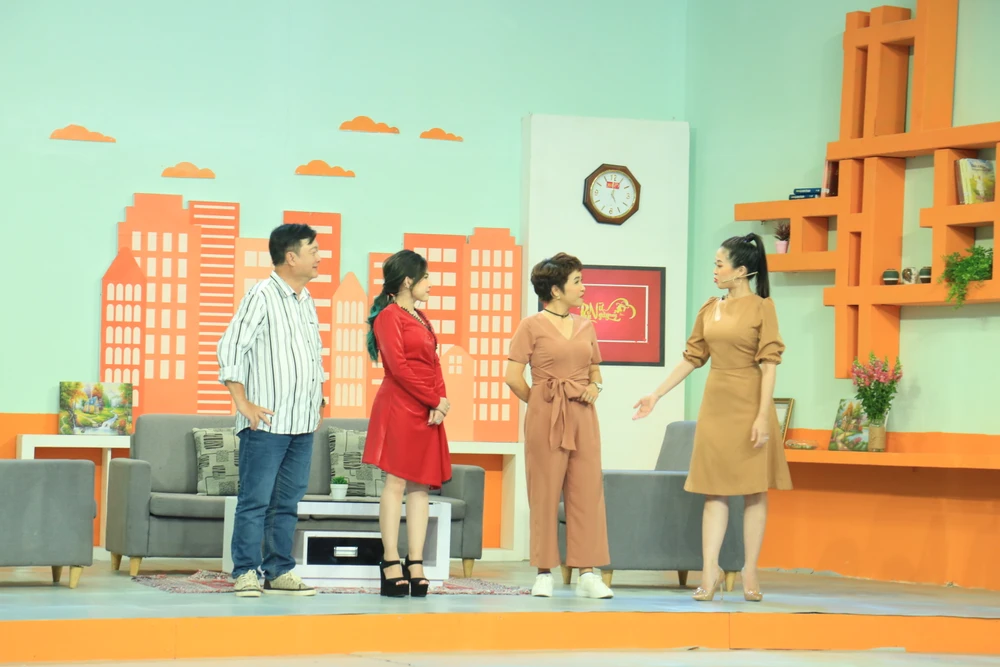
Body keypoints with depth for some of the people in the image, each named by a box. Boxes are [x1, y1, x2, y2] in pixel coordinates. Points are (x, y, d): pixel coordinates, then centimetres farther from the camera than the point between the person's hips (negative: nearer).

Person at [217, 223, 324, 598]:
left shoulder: (306, 301, 16)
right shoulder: (262, 296, -8)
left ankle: (279, 572, 13)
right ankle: (246, 573, 0)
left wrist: (316, 404, 17)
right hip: (267, 422, -7)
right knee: (255, 500, -4)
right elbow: (230, 349, -11)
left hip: (303, 425, 7)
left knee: (287, 503, 9)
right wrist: (243, 403, -13)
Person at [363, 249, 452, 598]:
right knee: (396, 482, -9)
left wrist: (441, 402, -1)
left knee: (421, 486, 3)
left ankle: (416, 565, 3)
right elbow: (398, 367, -13)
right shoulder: (389, 316, -5)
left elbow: (434, 364, 16)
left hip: (428, 411, 8)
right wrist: (435, 400, -12)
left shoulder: (420, 318, 21)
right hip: (399, 408, -8)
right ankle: (391, 565, -9)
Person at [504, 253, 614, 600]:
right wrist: (542, 403, 2)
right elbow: (513, 377, -5)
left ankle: (587, 573, 3)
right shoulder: (532, 325, -3)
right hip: (545, 417, -5)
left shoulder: (586, 327, 13)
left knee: (587, 491, 1)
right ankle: (544, 573, 5)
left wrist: (595, 387, 3)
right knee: (545, 494, -1)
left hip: (583, 417, 5)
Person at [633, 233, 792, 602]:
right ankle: (710, 572, 1)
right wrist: (656, 395, 12)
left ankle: (750, 572, 6)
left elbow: (769, 363, -10)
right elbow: (692, 358, 14)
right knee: (715, 488, 3)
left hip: (750, 403, -5)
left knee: (754, 488, 1)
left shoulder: (762, 307, -5)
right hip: (716, 404, 5)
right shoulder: (709, 309, 9)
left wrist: (763, 415, -17)